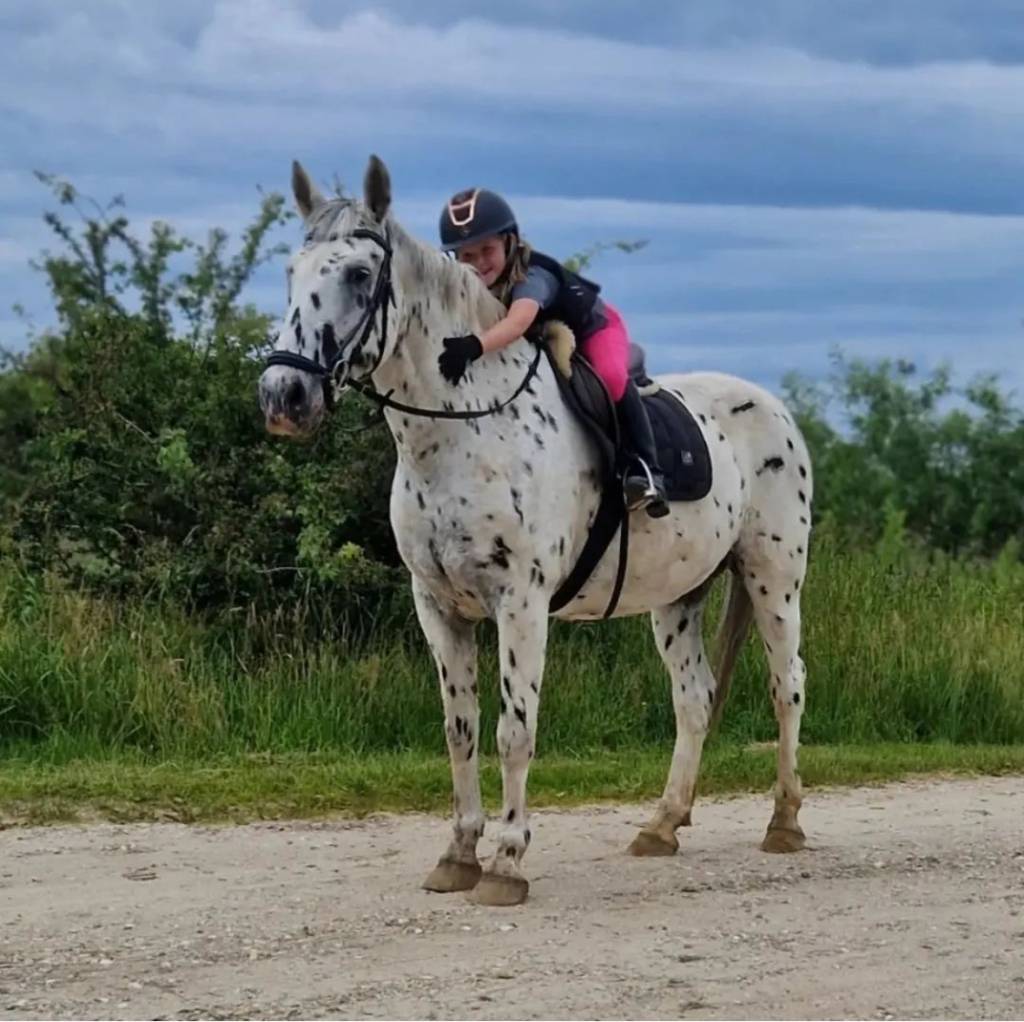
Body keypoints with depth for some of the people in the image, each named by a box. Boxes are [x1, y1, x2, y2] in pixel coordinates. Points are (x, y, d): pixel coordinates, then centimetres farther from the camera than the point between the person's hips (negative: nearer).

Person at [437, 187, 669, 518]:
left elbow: (519, 320, -63)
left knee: (611, 378, -34)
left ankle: (644, 467, -29)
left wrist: (476, 346, -80)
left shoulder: (532, 277, -43)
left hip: (592, 328, -7)